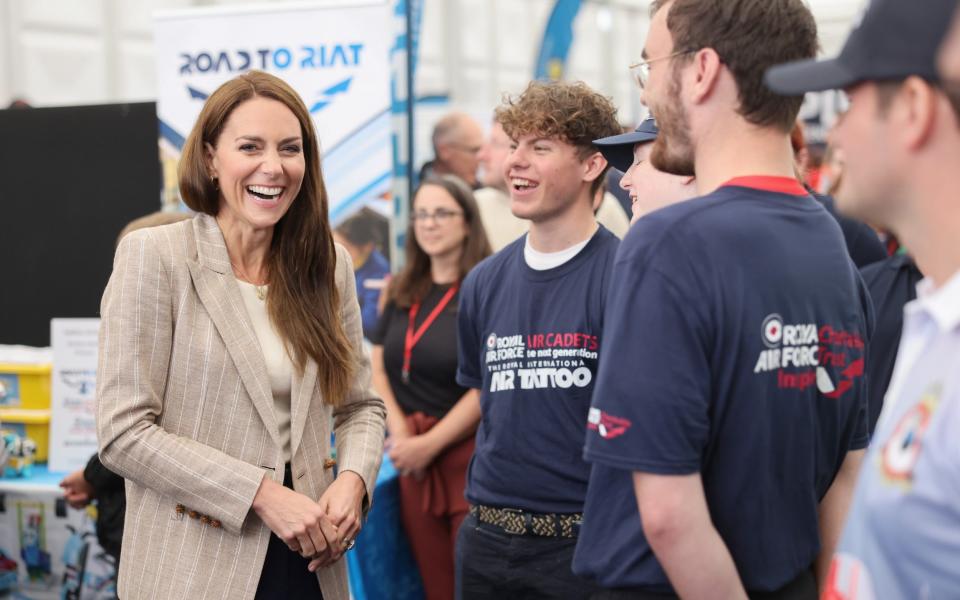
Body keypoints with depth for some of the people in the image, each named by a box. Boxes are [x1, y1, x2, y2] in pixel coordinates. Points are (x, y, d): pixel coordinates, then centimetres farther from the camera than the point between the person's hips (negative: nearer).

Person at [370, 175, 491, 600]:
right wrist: (399, 432, -4)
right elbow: (378, 369, 12)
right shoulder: (402, 294, 13)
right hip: (413, 460, 6)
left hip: (468, 455, -5)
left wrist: (430, 445, -12)